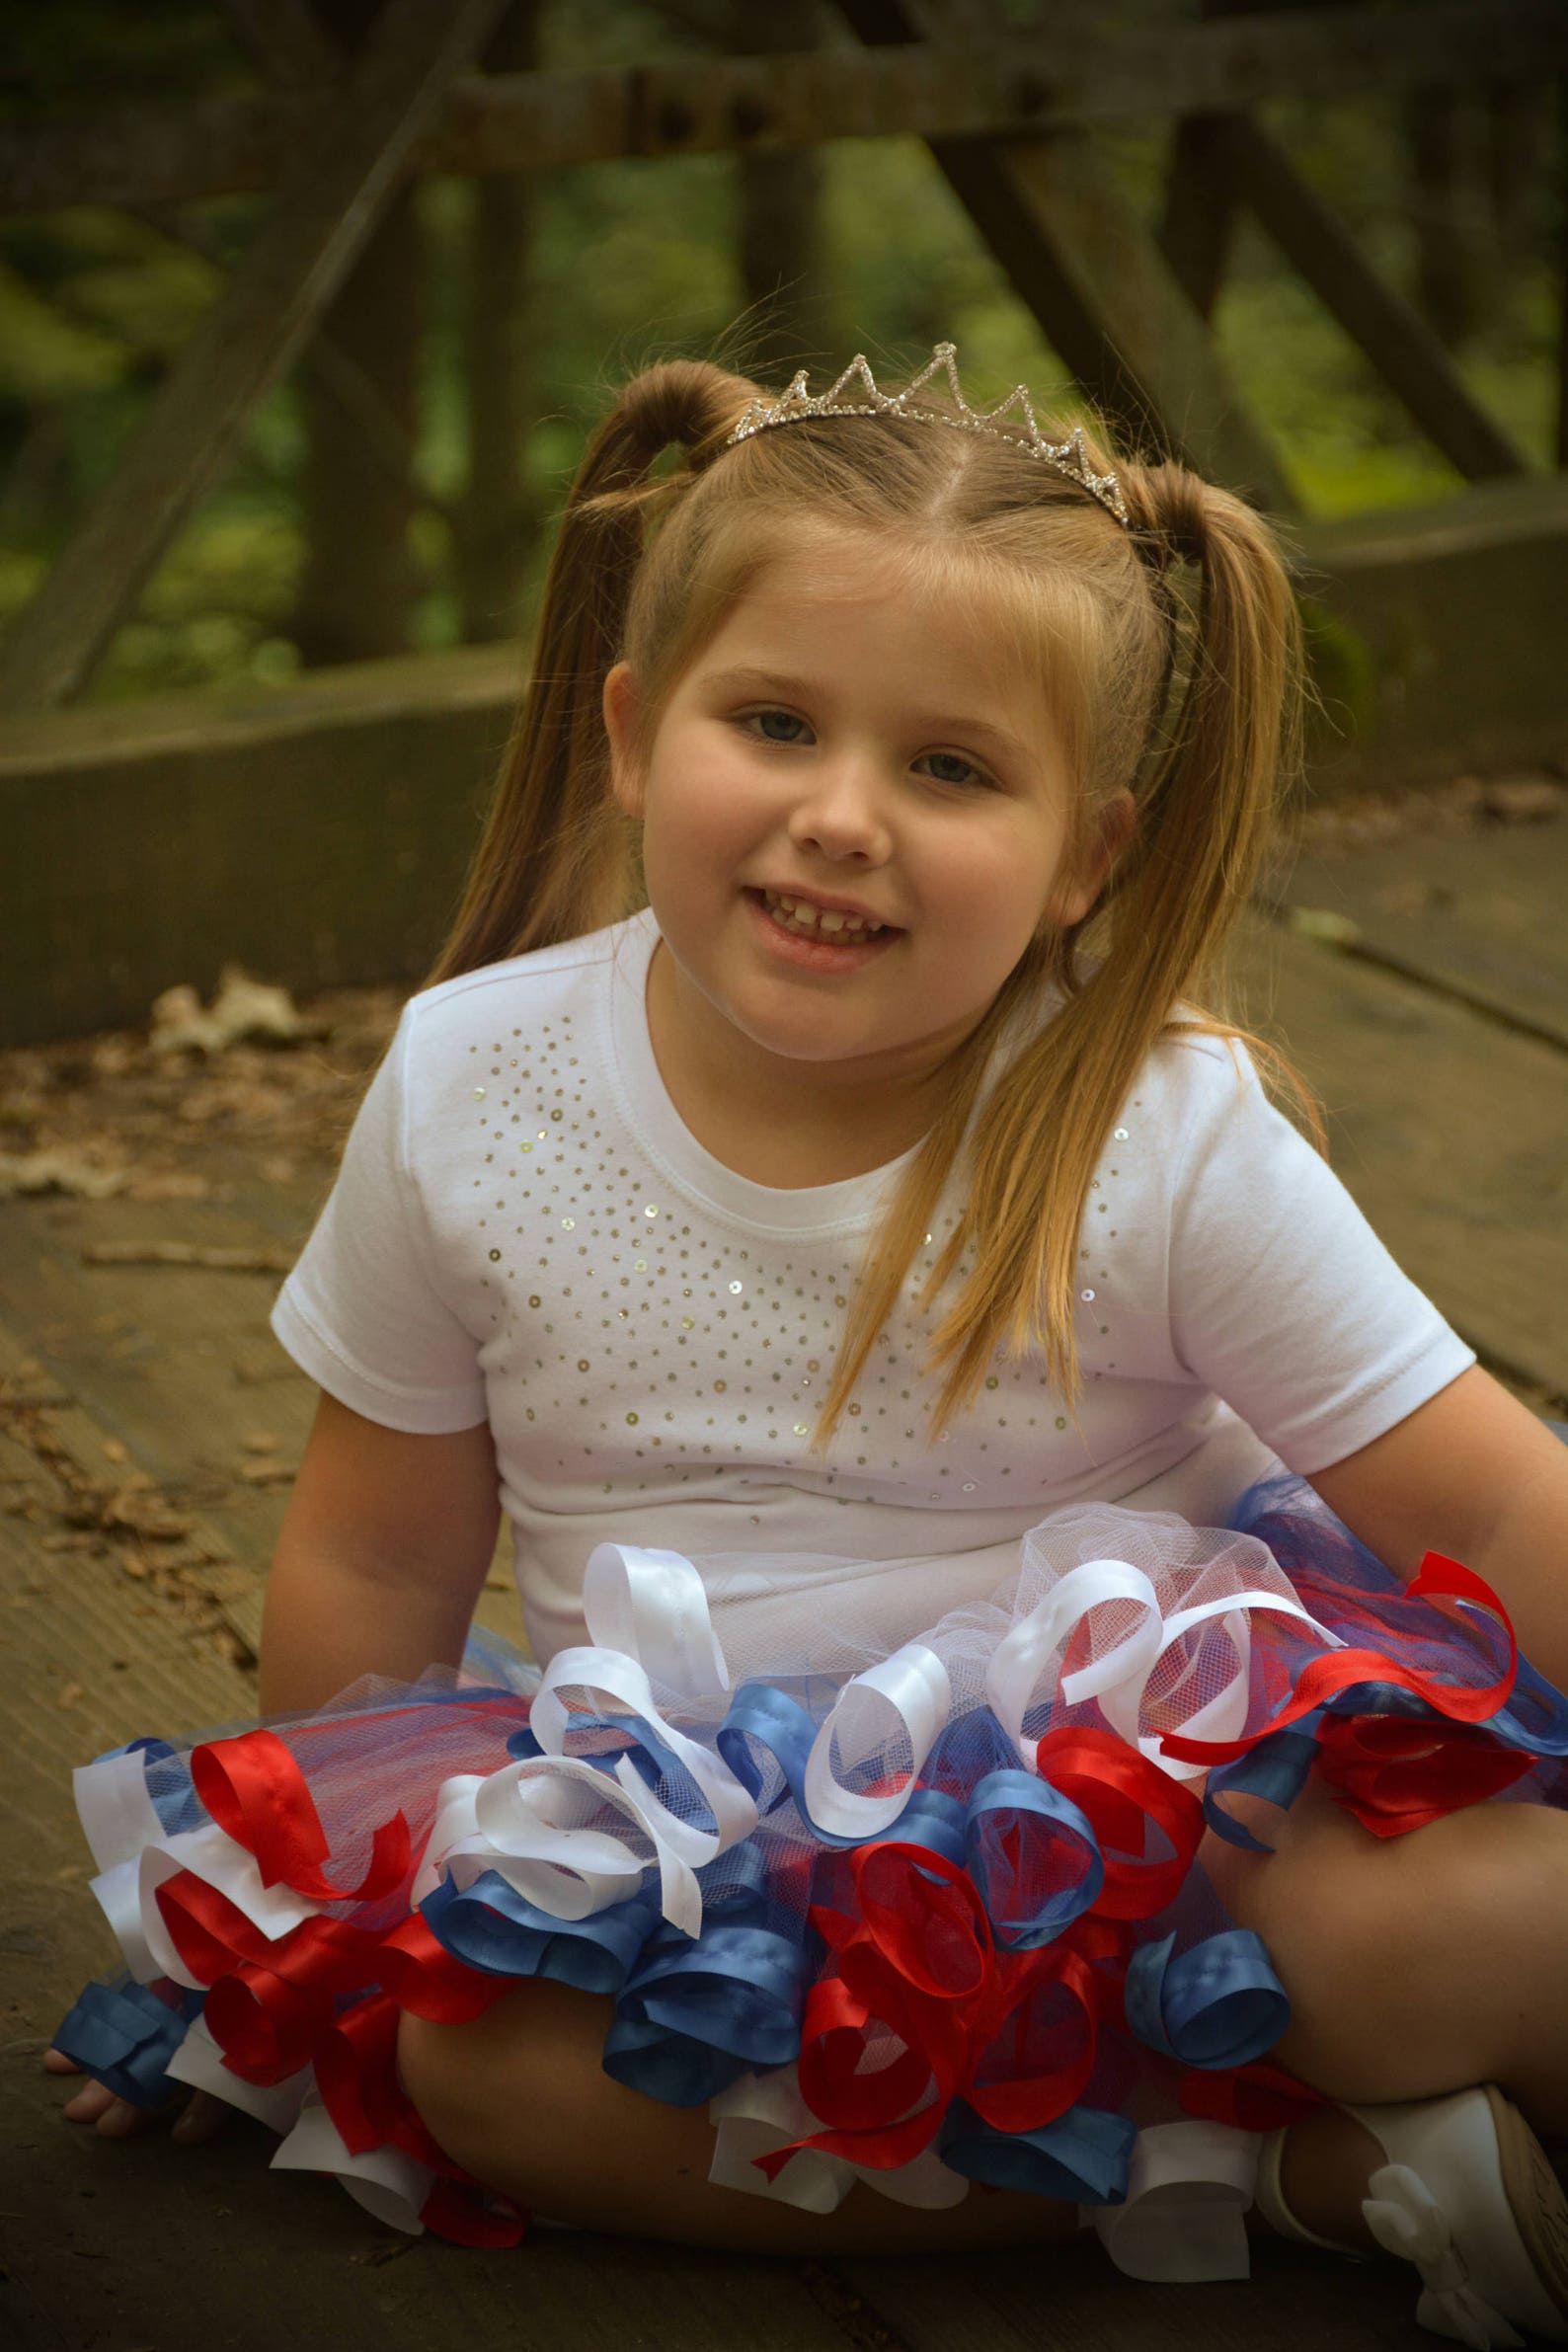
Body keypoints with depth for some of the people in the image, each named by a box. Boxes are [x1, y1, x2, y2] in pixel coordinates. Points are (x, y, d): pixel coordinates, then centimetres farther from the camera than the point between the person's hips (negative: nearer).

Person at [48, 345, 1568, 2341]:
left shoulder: (1168, 1135, -14)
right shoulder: (471, 1086, -7)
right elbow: (377, 1555, 7)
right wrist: (302, 1923, 14)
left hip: (1150, 1794, -4)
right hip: (702, 1840, 5)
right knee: (464, 2041, -27)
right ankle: (1270, 2160, -19)